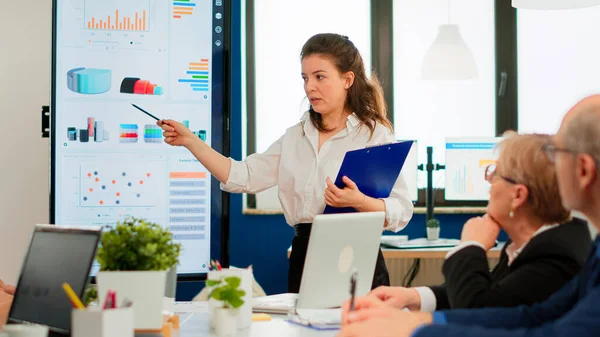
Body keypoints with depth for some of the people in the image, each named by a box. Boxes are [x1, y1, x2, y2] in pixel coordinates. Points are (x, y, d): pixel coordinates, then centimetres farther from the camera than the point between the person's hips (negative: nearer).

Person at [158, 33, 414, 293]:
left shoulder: (375, 135, -6)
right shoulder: (295, 137, 12)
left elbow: (401, 211, -11)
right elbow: (243, 177, 5)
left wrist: (359, 202, -30)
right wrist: (190, 141, 0)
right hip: (304, 259, 5)